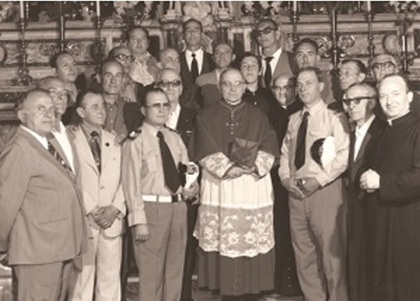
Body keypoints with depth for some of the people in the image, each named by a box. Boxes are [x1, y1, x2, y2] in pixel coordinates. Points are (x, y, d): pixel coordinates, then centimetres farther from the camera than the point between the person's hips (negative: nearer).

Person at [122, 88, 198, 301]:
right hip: (151, 207, -6)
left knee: (175, 271, 13)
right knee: (150, 273, -2)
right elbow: (131, 183, -10)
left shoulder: (175, 139, 14)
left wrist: (191, 188, -3)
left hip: (178, 206, 6)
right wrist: (139, 220, -16)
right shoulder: (136, 141, -6)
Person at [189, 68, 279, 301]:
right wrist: (227, 168, -14)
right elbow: (204, 150, -2)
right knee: (223, 243, -4)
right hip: (218, 186, -1)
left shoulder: (258, 116, 14)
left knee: (254, 243, -4)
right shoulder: (206, 116, 9)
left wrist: (254, 165, -13)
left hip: (254, 187, 1)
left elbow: (270, 146, 5)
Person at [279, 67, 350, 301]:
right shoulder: (294, 120, 15)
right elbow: (285, 153, 17)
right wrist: (287, 179, 0)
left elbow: (344, 155, -12)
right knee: (303, 252, 11)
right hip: (296, 192, 6)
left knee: (331, 251, -5)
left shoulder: (334, 118, -4)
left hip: (325, 190, -6)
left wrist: (318, 180, -16)